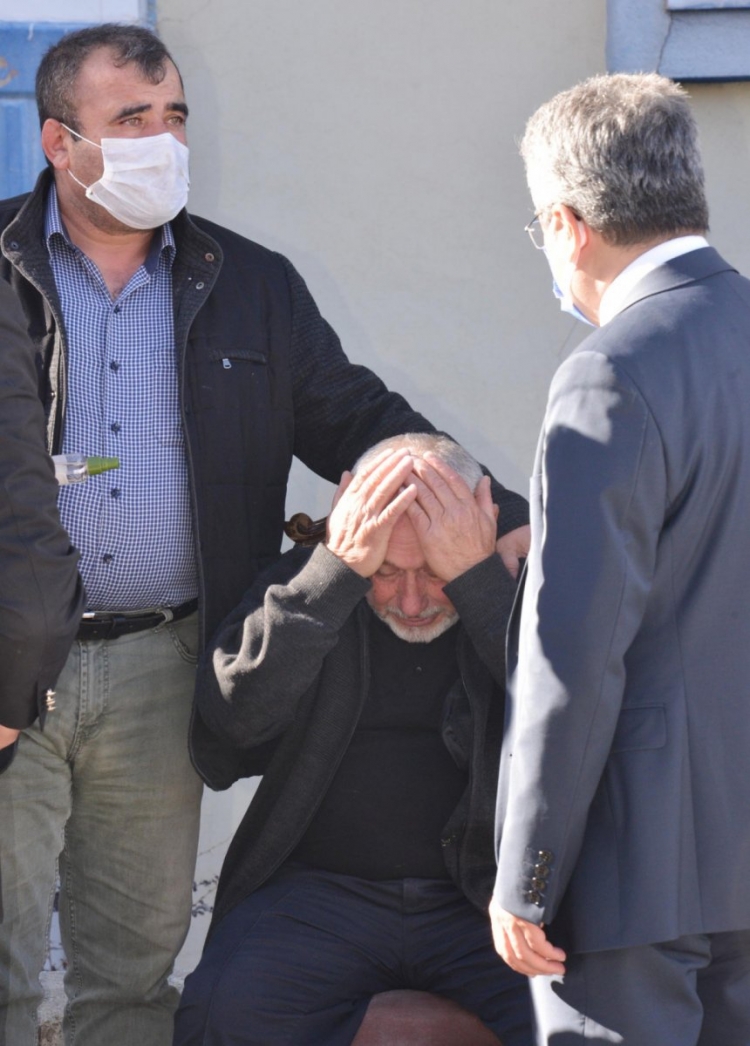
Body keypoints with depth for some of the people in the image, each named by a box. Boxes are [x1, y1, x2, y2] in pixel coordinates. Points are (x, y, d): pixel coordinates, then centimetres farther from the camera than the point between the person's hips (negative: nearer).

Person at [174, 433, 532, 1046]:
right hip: (321, 887, 1)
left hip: (483, 898, -1)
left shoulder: (514, 593, 2)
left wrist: (474, 574, -21)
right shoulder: (304, 584, 5)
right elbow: (235, 714, -14)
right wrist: (338, 567, -20)